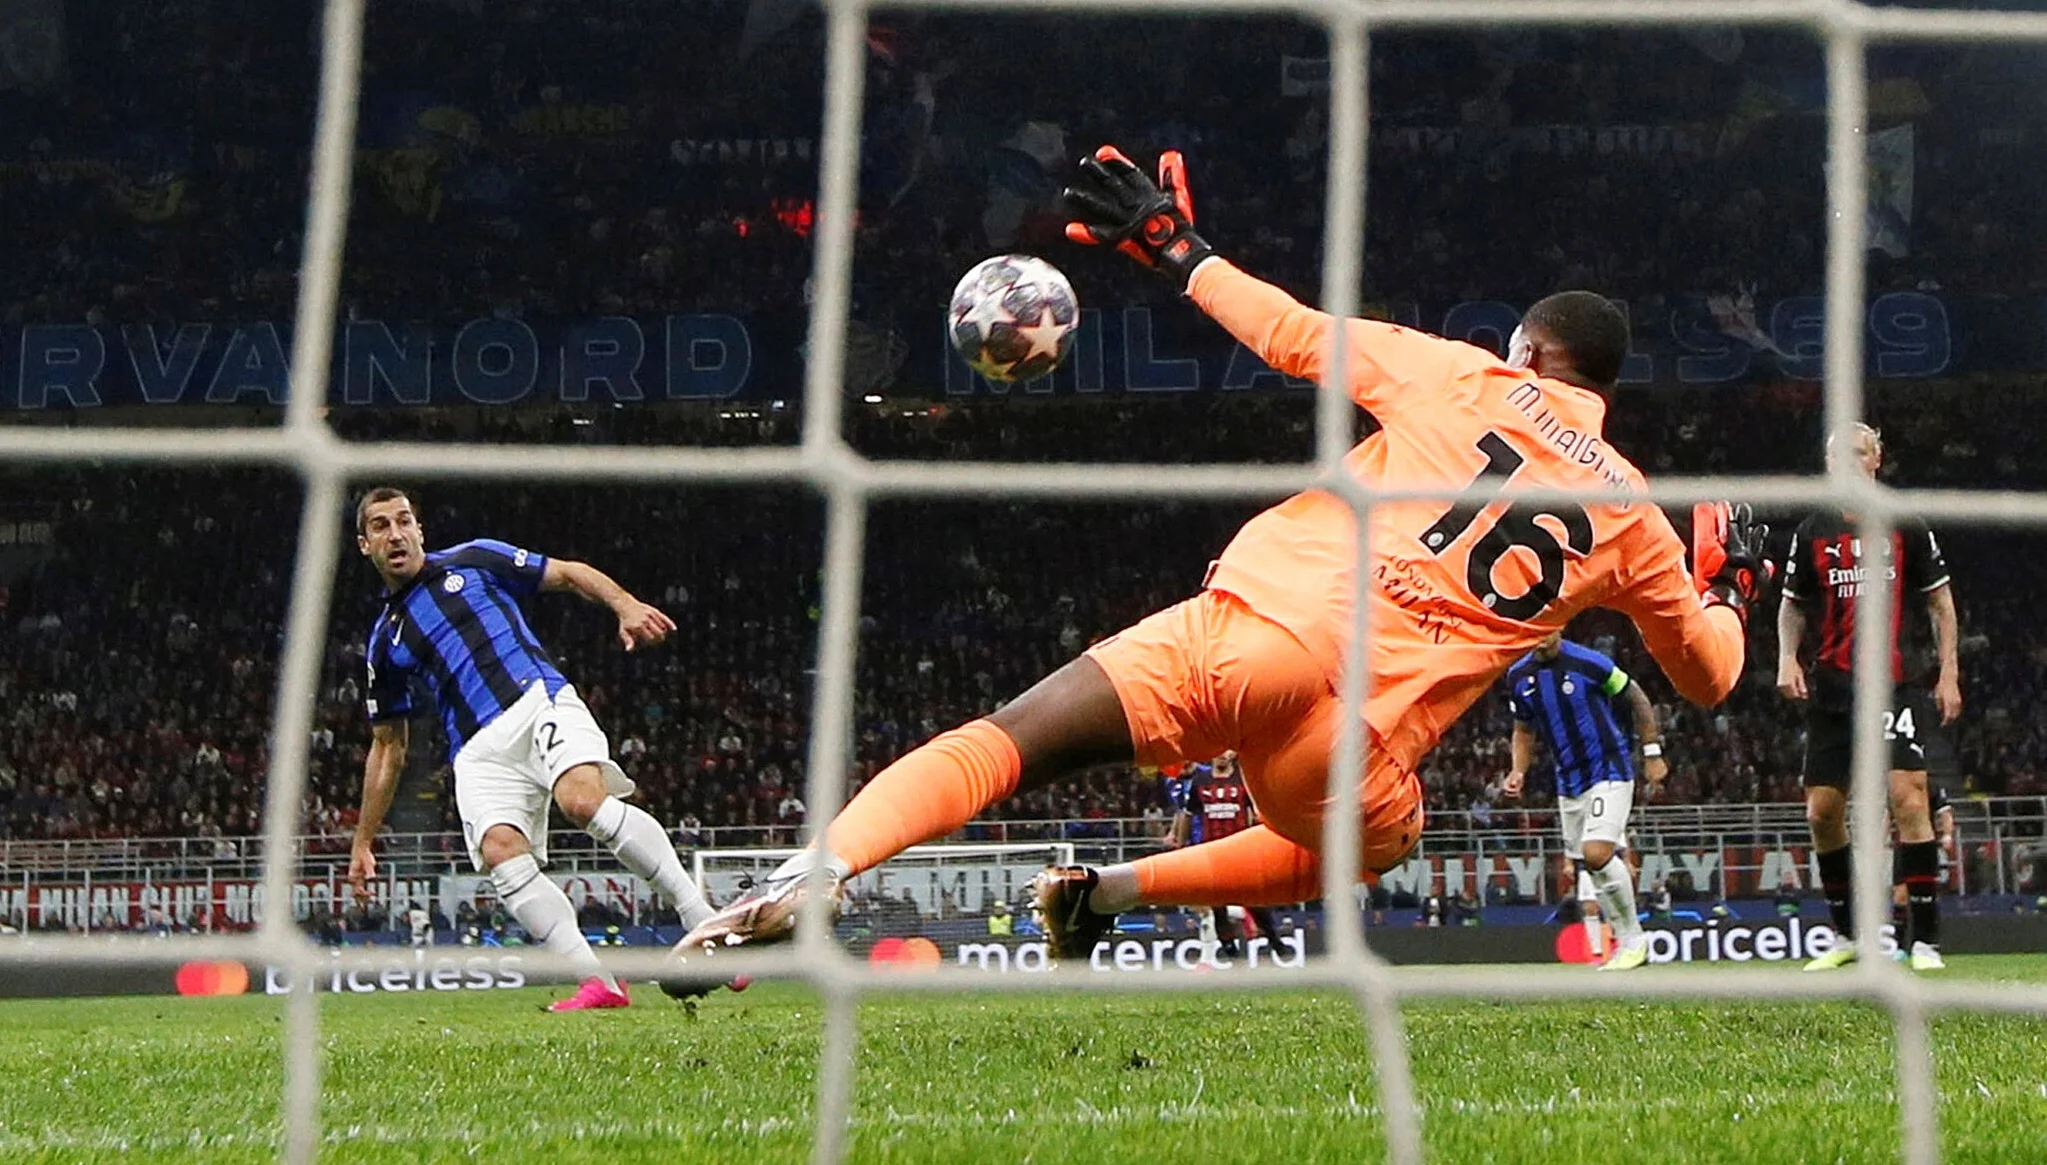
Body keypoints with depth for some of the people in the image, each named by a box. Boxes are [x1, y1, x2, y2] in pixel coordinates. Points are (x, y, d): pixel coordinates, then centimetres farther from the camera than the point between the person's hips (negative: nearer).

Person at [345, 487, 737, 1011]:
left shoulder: (474, 560, 16)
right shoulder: (385, 640, 22)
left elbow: (571, 574, 17)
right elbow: (388, 746, 29)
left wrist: (626, 606, -4)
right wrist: (363, 840, 27)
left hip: (538, 699, -3)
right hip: (479, 749, 3)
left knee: (585, 800, -32)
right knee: (499, 850, -27)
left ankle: (703, 919, -30)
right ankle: (598, 982, -30)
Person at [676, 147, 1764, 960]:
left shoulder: (1461, 376, 14)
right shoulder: (1631, 518, 17)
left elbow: (1297, 335, 13)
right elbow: (1707, 675, 28)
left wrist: (1178, 250, 27)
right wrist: (1729, 591, 49)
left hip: (1259, 627, -1)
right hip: (1367, 738, 1)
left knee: (1009, 742, -5)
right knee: (1370, 844, 34)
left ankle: (817, 870, -32)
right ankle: (1115, 889, 15)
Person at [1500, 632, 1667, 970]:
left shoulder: (1588, 663, -15)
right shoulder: (1519, 677, 3)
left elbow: (1636, 698, -1)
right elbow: (1524, 730, 18)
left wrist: (1652, 754, 1)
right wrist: (1518, 771, 1)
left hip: (1610, 770, -6)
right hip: (1569, 783, 6)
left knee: (1597, 854, -23)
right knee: (1584, 866, 5)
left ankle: (1633, 940, -10)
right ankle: (1599, 953, 13)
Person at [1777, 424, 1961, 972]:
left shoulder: (1906, 527, 3)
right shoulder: (1812, 532, 8)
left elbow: (1940, 601, 8)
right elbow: (1793, 604, 18)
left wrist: (1948, 674, 1)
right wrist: (1788, 658, 1)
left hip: (1896, 685, -3)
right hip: (1833, 689, 3)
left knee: (1908, 797, -15)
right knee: (1822, 812, 2)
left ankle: (1926, 941, -12)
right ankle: (1846, 934, 18)